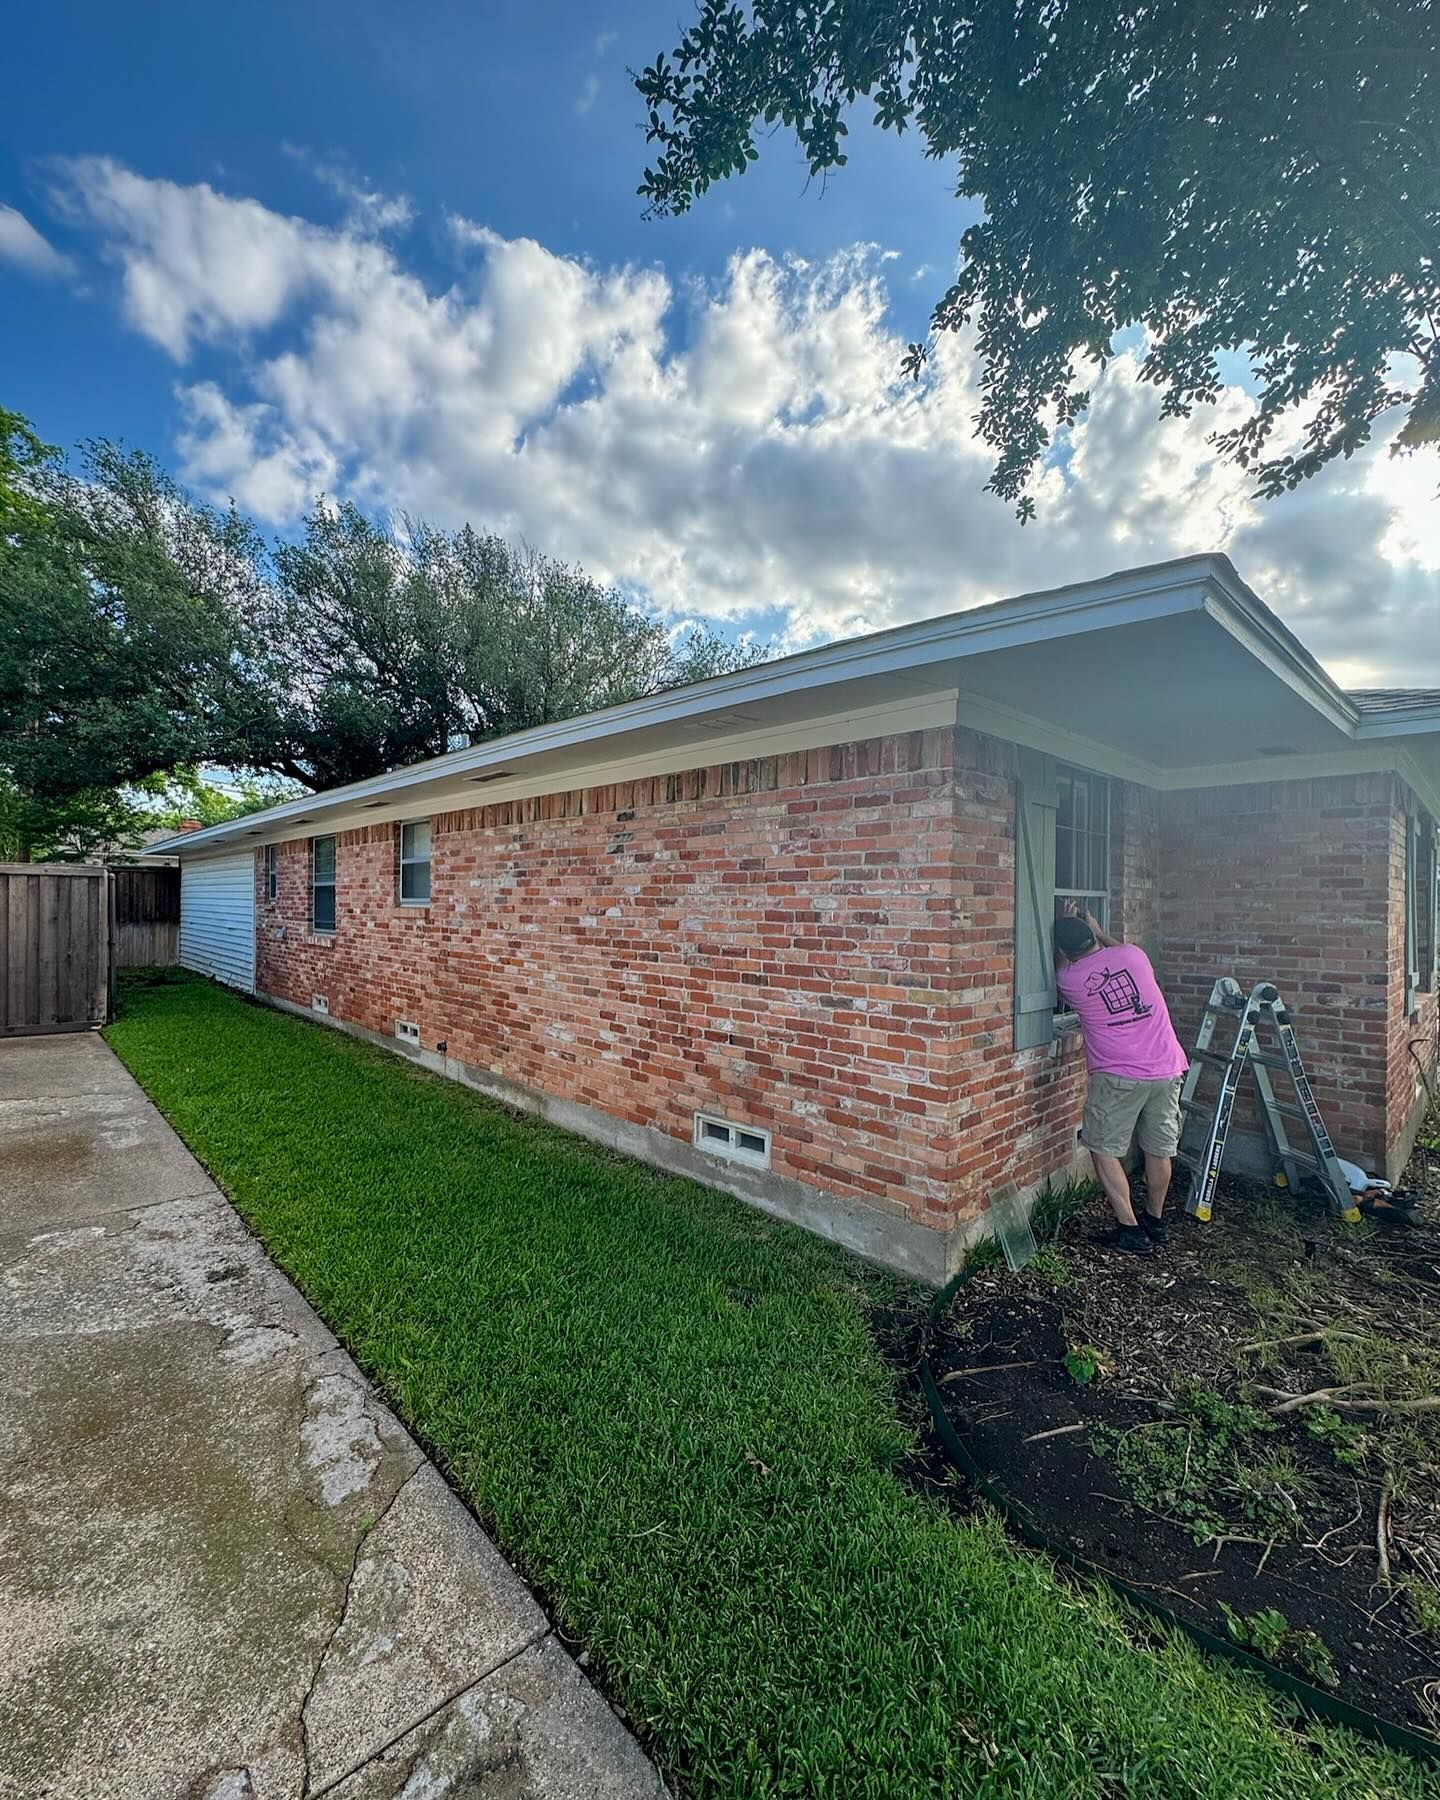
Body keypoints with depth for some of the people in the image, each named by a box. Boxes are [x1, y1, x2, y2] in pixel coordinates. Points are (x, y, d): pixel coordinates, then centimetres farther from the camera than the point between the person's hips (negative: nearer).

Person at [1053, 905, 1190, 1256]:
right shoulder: (1134, 954, 1)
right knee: (1160, 1149, 18)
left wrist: (1066, 926, 23)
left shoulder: (1070, 978, -6)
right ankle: (1155, 1221, 35)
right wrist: (1099, 932, 35)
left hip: (1119, 1076, -5)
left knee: (1104, 1150, 8)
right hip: (1167, 1069, 5)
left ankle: (1130, 1230, 8)